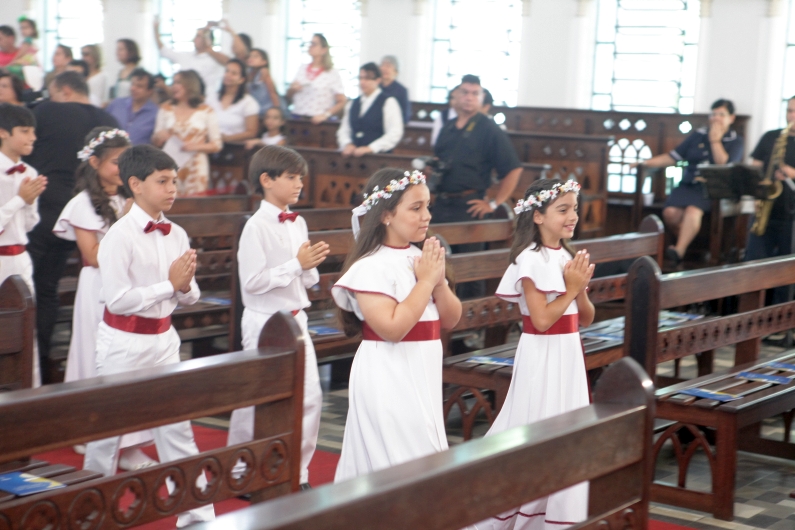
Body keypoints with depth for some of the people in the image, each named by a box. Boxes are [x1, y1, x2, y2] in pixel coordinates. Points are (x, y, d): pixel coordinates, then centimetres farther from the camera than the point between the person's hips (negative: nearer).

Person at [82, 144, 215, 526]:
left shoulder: (177, 235, 3)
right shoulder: (120, 236, -15)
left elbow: (189, 297, 8)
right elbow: (118, 298, -20)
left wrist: (186, 285, -15)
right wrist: (169, 284, -18)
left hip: (163, 339, 5)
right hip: (124, 341, -5)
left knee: (177, 426, 7)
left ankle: (197, 512, 11)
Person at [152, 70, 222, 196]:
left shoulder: (206, 111, 4)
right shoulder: (166, 109, 13)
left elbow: (217, 145, 2)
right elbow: (155, 141, 15)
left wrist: (196, 146, -13)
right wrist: (159, 137, -8)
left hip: (195, 169, -2)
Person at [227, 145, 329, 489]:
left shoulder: (298, 224, 8)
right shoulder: (257, 227, -14)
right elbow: (253, 281, -21)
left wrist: (313, 264, -7)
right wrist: (297, 264, -20)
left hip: (296, 319, 7)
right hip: (265, 322, -7)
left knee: (310, 397, 6)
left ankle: (297, 473, 18)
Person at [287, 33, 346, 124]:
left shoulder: (332, 74, -3)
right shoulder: (302, 68, 12)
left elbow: (342, 101, -5)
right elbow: (289, 96, 21)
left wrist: (325, 114, -17)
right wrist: (292, 89, -2)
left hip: (316, 120, -4)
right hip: (297, 117, 4)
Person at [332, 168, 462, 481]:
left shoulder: (422, 257, 7)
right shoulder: (371, 266, -15)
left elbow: (451, 320, 9)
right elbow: (392, 328, -24)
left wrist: (439, 281, -9)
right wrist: (425, 281, -17)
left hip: (424, 374, 8)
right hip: (389, 381, -8)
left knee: (428, 454, 14)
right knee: (397, 462, -3)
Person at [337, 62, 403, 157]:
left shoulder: (388, 102, 0)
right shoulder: (352, 104, 18)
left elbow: (395, 133, -10)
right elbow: (344, 130, 19)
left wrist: (370, 148, -17)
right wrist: (347, 144, -3)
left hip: (378, 157, -4)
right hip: (353, 156, 5)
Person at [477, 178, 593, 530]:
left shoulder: (568, 257, 8)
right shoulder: (530, 260, -15)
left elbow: (586, 319, 10)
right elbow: (542, 320, -21)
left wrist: (580, 288, -7)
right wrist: (571, 288, -14)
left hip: (569, 354, 8)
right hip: (542, 355, -8)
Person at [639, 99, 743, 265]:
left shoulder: (736, 141, 8)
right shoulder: (699, 135, 16)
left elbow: (725, 166, -9)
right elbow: (673, 157, 14)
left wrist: (715, 140, -4)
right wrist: (646, 162, 3)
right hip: (689, 185, 4)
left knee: (692, 210, -36)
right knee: (670, 212, -26)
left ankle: (679, 251, -40)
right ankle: (688, 243, -5)